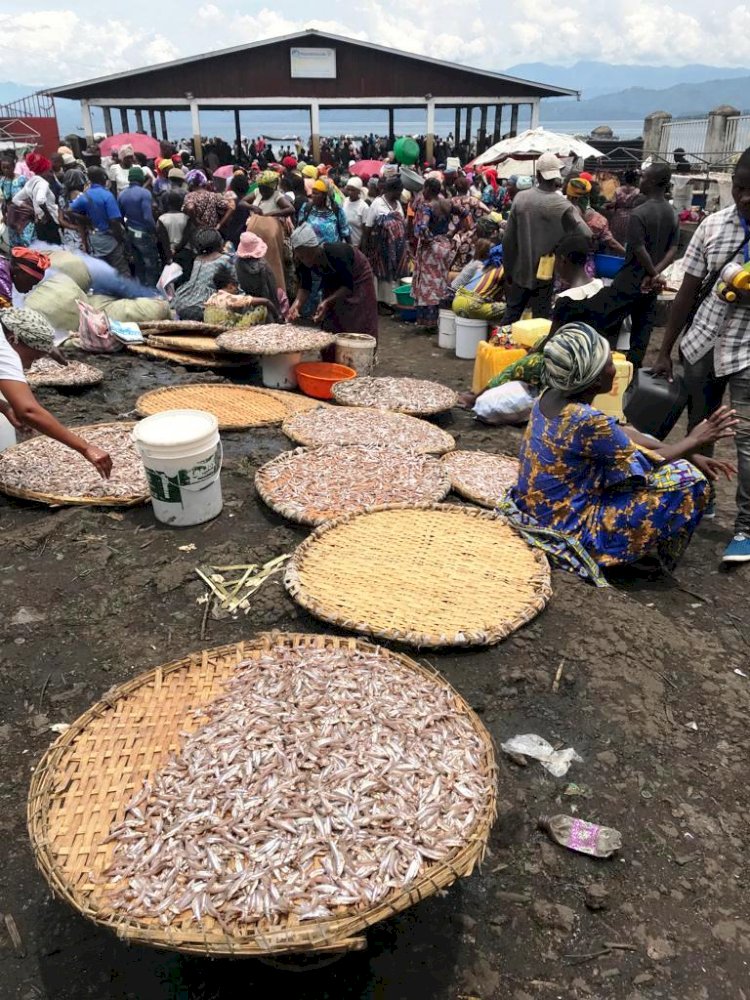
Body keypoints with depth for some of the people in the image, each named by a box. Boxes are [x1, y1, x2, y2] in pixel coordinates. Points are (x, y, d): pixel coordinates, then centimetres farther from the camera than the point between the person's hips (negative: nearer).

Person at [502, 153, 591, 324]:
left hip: (520, 271, 3)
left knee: (511, 316, 15)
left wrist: (508, 270, 6)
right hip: (544, 273, -2)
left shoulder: (520, 198, -6)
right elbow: (587, 237, -18)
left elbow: (508, 240, -3)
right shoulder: (562, 205, -13)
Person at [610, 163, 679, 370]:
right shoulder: (672, 214, 5)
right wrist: (655, 274, -10)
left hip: (629, 282, -6)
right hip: (651, 284, 6)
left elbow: (639, 250, -21)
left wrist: (654, 273, -9)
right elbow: (672, 250, -1)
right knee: (643, 329, 11)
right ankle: (633, 367, 16)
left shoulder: (639, 213, -18)